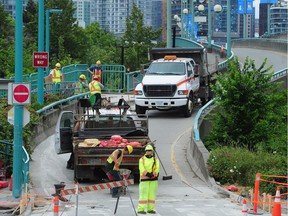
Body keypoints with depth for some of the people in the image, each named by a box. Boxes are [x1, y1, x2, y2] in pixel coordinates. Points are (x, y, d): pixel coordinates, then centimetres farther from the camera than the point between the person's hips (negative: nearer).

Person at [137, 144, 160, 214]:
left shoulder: (156, 159, 8)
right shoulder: (142, 160, 2)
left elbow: (157, 168, -4)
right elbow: (142, 169, -10)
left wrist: (154, 174, -23)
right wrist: (147, 174, -25)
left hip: (153, 179, 3)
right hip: (144, 179, -3)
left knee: (152, 194, 4)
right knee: (143, 194, -8)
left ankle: (150, 209, 11)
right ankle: (140, 209, -7)